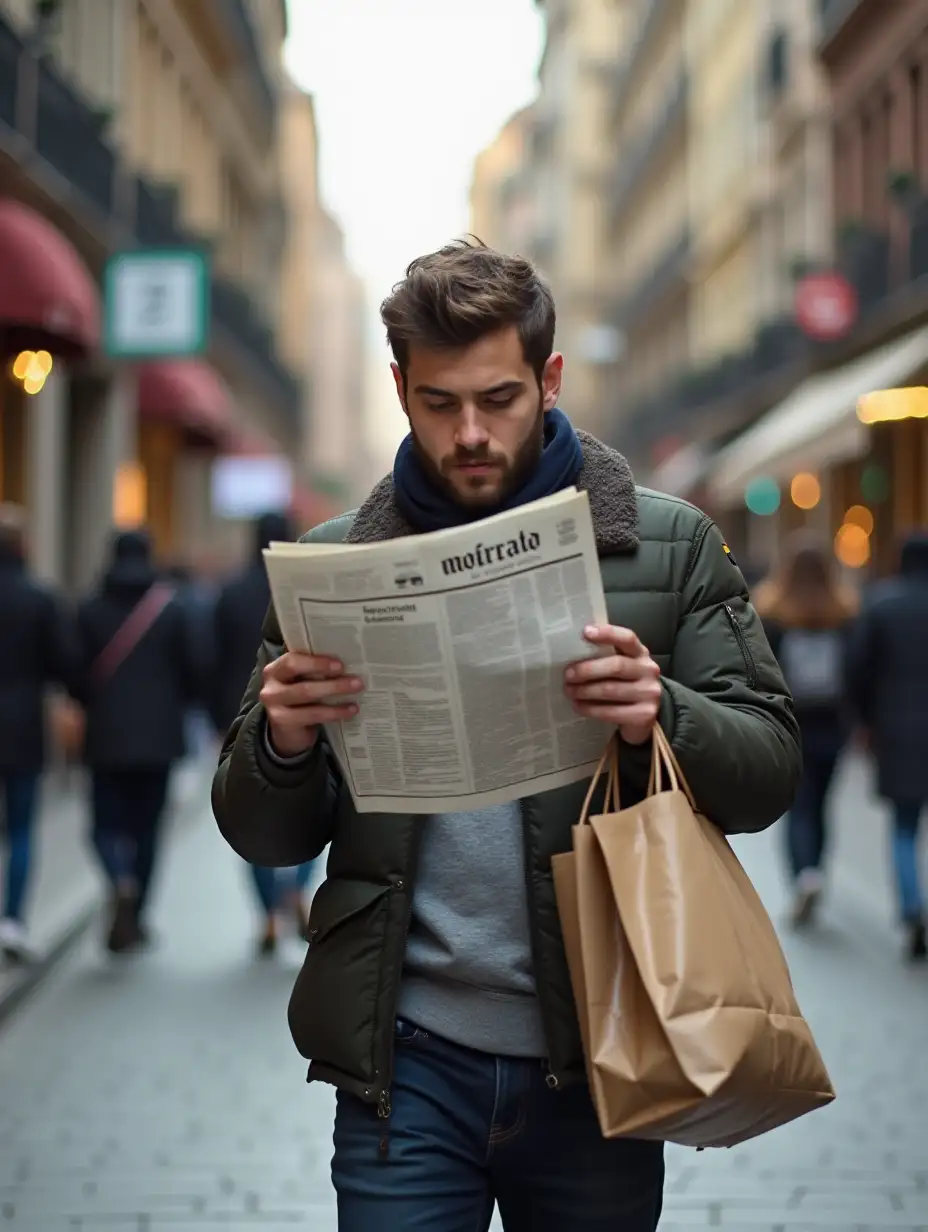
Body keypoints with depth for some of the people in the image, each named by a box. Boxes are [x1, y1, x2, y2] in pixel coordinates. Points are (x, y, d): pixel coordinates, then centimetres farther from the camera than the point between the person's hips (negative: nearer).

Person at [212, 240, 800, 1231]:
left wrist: (660, 718, -21)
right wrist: (282, 745, -17)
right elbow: (261, 838, 6)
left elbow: (768, 771, 0)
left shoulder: (669, 546, 1)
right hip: (406, 1060, 0)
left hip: (600, 1060, 0)